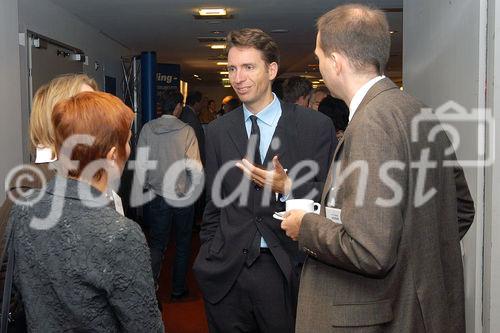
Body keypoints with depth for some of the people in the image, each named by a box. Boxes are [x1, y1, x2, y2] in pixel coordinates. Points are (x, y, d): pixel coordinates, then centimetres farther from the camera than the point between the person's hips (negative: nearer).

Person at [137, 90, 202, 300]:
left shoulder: (147, 129, -5)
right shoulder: (186, 131, -12)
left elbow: (141, 164, -3)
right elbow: (194, 166, -17)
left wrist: (146, 186, 13)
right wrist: (198, 180, 4)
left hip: (157, 197, 2)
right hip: (183, 196, -1)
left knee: (157, 243, 11)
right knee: (182, 244, 16)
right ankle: (178, 289, 25)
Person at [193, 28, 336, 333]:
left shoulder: (317, 127, -5)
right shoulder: (218, 131, 5)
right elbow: (214, 204, 12)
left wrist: (287, 188, -19)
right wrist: (208, 260, 8)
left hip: (287, 271, -2)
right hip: (226, 272, 3)